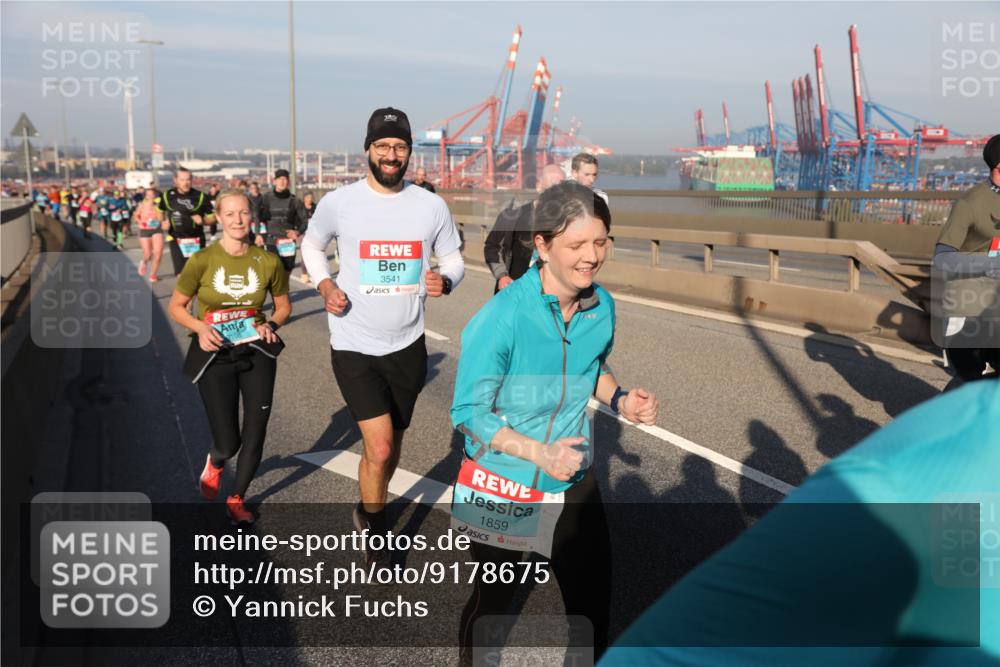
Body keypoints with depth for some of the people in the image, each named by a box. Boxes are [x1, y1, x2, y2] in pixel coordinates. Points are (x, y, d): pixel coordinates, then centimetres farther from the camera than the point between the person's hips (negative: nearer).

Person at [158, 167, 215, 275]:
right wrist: (163, 221, 4)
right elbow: (160, 210, 21)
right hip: (176, 240, 1)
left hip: (196, 240, -1)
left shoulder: (200, 196, -8)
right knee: (181, 273, -2)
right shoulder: (167, 195, -1)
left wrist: (203, 220, -19)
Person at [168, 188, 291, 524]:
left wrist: (271, 325, -10)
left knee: (255, 434, 5)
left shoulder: (268, 261, -6)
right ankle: (214, 464, 42)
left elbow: (284, 305, 10)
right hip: (215, 356, -2)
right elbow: (176, 306, 0)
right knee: (228, 442, 1)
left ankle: (237, 499, 31)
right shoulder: (202, 261, -10)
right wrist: (201, 327, -18)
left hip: (256, 353, 2)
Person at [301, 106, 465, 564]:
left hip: (407, 345, 3)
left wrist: (445, 280, -17)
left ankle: (368, 510, 47)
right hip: (354, 346, -3)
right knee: (379, 448, -12)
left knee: (392, 444, 18)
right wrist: (325, 285, -7)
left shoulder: (431, 206, -4)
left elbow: (454, 261, 7)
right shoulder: (338, 202, -7)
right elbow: (312, 245, 11)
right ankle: (377, 541, 14)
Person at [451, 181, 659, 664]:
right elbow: (467, 412, -21)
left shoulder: (602, 306, -9)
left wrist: (620, 400, -9)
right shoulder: (500, 319, -27)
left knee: (593, 600, 16)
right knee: (493, 599, 18)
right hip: (501, 484, -4)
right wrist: (538, 452, -32)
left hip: (573, 480, 4)